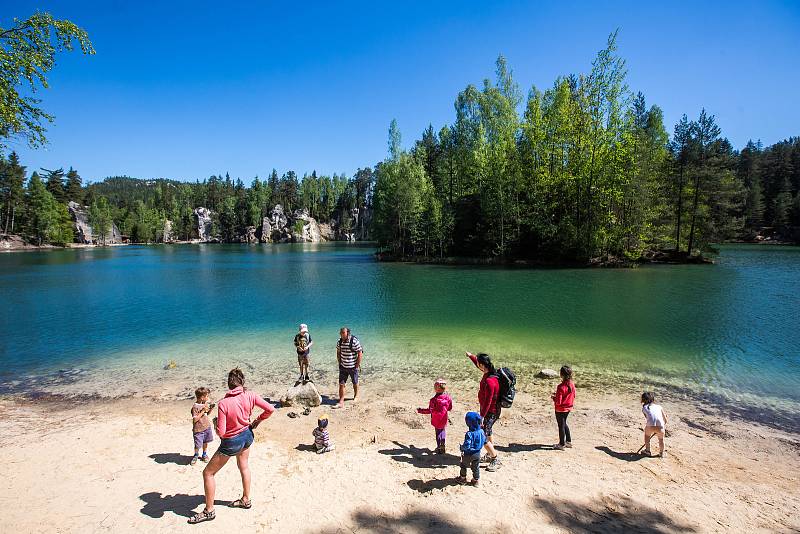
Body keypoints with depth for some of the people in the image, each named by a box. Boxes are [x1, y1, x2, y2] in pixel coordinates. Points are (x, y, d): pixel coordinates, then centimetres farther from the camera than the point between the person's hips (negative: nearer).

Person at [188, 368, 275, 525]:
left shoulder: (224, 403, -27)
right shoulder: (250, 396, -16)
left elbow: (221, 432, -24)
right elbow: (270, 409, -13)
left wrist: (216, 426, -1)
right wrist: (257, 421, 4)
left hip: (231, 442, -5)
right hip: (247, 435, 6)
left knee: (208, 473, 15)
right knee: (244, 466, 29)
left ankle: (209, 511, 26)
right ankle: (246, 500, 45)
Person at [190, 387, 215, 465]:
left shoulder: (205, 404, 2)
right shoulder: (195, 407, -20)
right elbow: (195, 420, -22)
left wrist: (210, 409, -5)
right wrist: (203, 411, -26)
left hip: (207, 427, 6)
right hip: (198, 429, -6)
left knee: (205, 442, 17)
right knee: (197, 445, 3)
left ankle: (204, 454, 38)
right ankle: (196, 455, 30)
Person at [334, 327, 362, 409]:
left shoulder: (354, 341, -18)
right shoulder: (339, 341, -2)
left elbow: (360, 353, -14)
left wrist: (357, 365, -12)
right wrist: (339, 363, 8)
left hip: (353, 367, -4)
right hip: (343, 367, 4)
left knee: (355, 383, 14)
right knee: (341, 384, 0)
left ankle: (356, 396, 38)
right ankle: (341, 403, 6)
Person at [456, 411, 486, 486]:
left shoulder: (469, 434, -32)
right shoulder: (481, 431, -12)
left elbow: (467, 445, -33)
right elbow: (485, 441, 3)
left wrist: (462, 448, -14)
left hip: (469, 454, -5)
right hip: (477, 453, 5)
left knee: (464, 466, 20)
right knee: (476, 467, 22)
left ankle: (462, 478, 36)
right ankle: (476, 480, 33)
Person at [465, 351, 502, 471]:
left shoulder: (490, 381, -32)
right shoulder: (488, 373, -5)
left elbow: (488, 401, -28)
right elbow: (478, 366, 19)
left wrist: (481, 416, -22)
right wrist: (471, 356, 26)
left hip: (491, 412, -10)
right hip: (488, 410, 10)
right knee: (487, 432, 24)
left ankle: (496, 460, 10)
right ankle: (490, 455, 41)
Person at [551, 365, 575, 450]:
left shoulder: (561, 387, -27)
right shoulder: (572, 385, -4)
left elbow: (558, 402, -26)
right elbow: (573, 396, 10)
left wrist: (553, 397, -6)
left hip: (560, 409, -7)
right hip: (568, 408, 7)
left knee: (561, 426, 8)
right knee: (564, 424, 25)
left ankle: (561, 444, 22)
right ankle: (568, 441, 34)